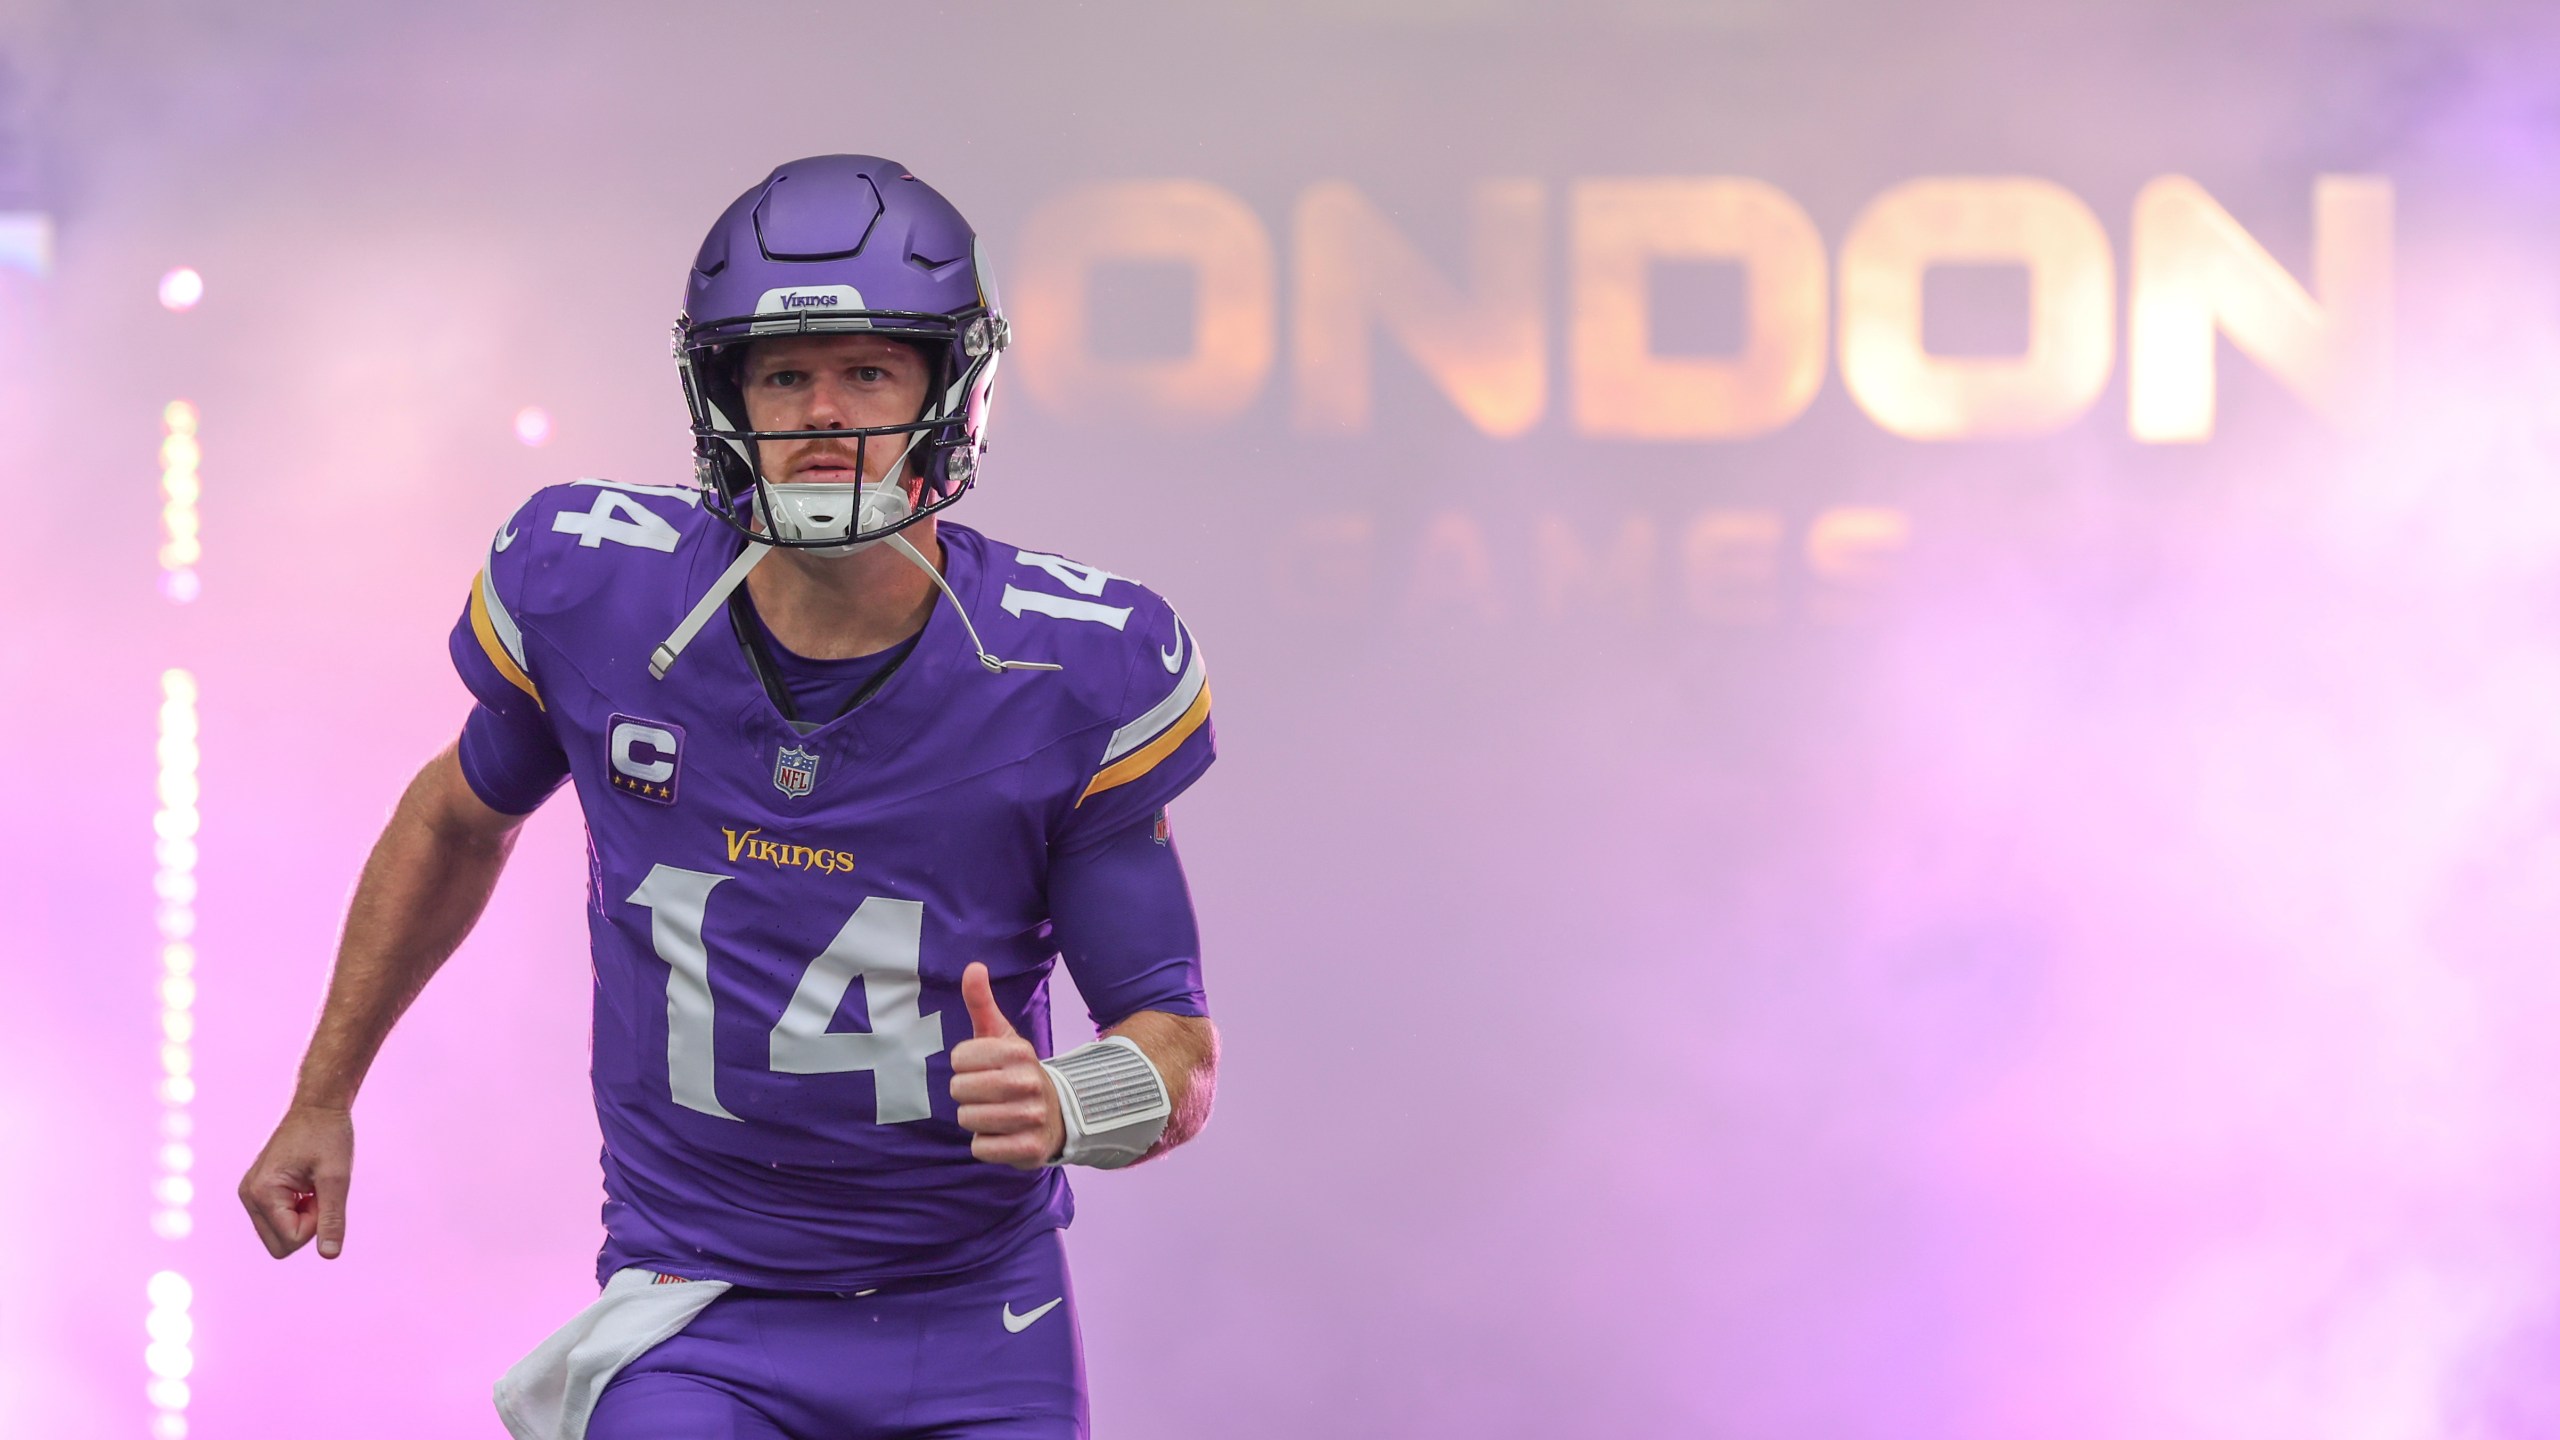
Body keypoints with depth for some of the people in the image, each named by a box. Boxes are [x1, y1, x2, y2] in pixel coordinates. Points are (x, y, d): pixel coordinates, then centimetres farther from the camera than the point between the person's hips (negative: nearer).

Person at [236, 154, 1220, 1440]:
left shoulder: (1071, 675, -11)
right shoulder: (589, 591, -8)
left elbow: (1177, 1045, -4)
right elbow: (461, 815, 14)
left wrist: (1067, 1106, -28)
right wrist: (323, 1097, 22)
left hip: (974, 1334, 1)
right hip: (697, 1316, -1)